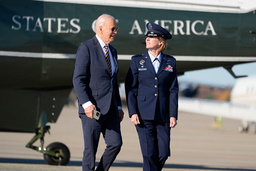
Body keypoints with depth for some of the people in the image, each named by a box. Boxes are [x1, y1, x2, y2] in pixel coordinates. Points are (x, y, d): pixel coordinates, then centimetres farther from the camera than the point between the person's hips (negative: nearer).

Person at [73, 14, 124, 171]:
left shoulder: (112, 51, 18)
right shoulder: (86, 48, -7)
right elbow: (78, 79, -13)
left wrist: (119, 106, 17)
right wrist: (86, 104, -23)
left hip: (110, 109, 7)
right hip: (92, 109, -7)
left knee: (116, 143, -3)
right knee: (90, 149, -4)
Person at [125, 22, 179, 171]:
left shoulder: (170, 62, 9)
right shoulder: (137, 61, 5)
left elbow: (173, 90, 6)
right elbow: (130, 89, 2)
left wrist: (173, 115, -2)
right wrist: (133, 113, -8)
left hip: (162, 116, 2)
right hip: (144, 116, -2)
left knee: (163, 153, -2)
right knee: (149, 154, -9)